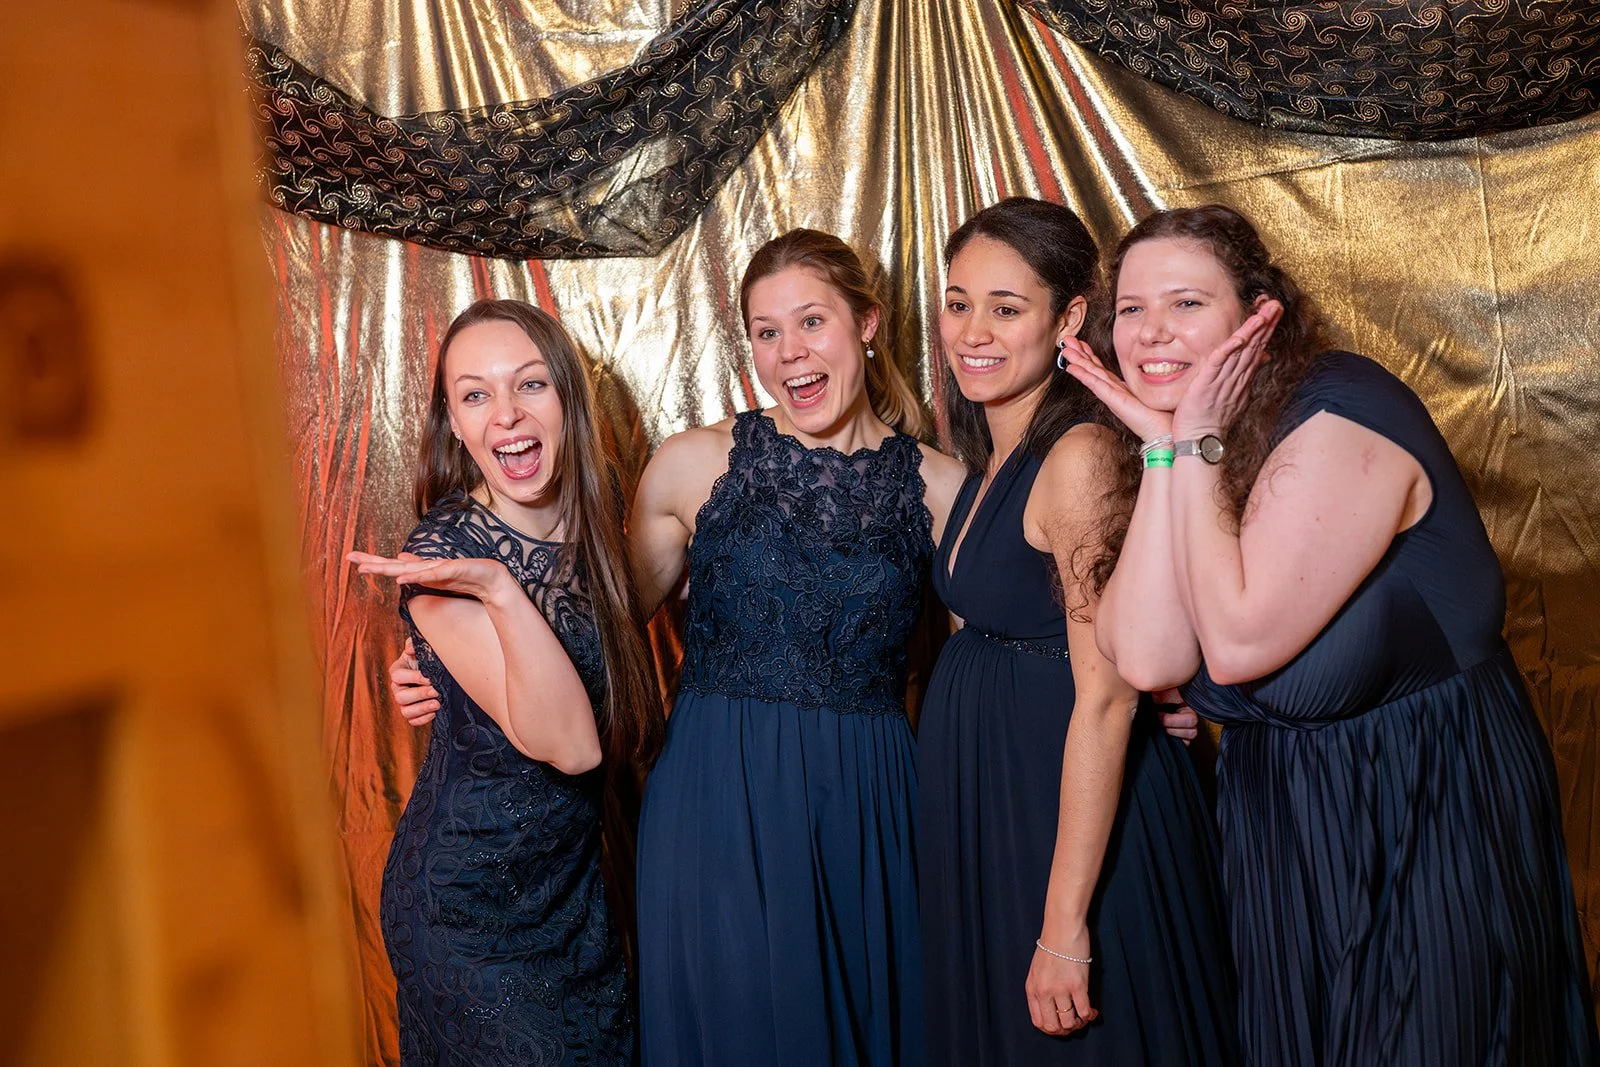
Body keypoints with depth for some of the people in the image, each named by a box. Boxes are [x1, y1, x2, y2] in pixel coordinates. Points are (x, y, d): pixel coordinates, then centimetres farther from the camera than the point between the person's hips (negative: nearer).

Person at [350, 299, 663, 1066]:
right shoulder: (441, 555, -23)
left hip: (579, 877, 6)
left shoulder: (594, 512, -5)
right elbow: (568, 743, -30)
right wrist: (501, 592, -40)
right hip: (474, 903, -6)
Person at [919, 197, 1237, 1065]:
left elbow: (1106, 695, -24)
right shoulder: (994, 456, 7)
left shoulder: (1080, 456, -21)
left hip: (1074, 816, -9)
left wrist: (1065, 924, -24)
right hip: (987, 800, 9)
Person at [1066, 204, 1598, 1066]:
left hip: (1422, 826, -7)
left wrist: (1200, 447, -22)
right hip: (1288, 832, 7)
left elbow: (1238, 643, -27)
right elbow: (1147, 659, -16)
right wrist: (1165, 449, -17)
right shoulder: (1194, 452, 0)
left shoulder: (1339, 418, -20)